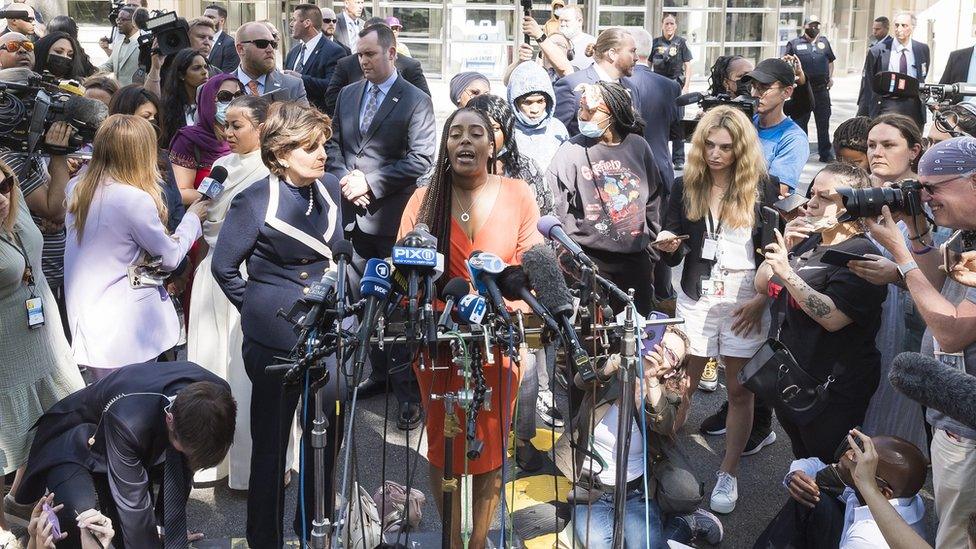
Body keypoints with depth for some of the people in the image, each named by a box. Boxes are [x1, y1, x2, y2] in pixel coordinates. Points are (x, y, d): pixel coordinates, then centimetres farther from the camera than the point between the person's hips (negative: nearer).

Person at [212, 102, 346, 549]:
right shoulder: (255, 202, -13)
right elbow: (223, 267, -3)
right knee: (271, 440, 8)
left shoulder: (330, 187, 4)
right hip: (276, 339, -5)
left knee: (329, 431, 14)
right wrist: (258, 309, 2)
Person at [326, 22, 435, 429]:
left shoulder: (416, 101, -6)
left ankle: (409, 390, 8)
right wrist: (345, 179, -5)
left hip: (393, 217, -6)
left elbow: (421, 159, -12)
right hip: (355, 214, 6)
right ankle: (380, 373, 28)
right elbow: (334, 144, 15)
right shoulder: (347, 95, 13)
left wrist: (370, 182, -14)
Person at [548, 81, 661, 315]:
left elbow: (653, 199, 15)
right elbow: (557, 213, -6)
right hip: (589, 262, -3)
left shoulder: (638, 146, 4)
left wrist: (651, 245, 16)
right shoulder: (571, 152, -5)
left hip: (636, 260, 4)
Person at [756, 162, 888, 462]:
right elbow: (762, 285, 10)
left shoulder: (861, 255, -19)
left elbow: (833, 317, -28)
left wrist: (787, 272, -29)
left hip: (832, 391, -8)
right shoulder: (809, 241, 8)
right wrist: (786, 245, -5)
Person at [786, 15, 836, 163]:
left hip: (821, 89, 3)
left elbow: (830, 61, 22)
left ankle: (825, 153, 16)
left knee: (823, 122, 7)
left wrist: (830, 77, 10)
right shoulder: (794, 43, 1)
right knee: (800, 121, 6)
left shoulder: (824, 42, 12)